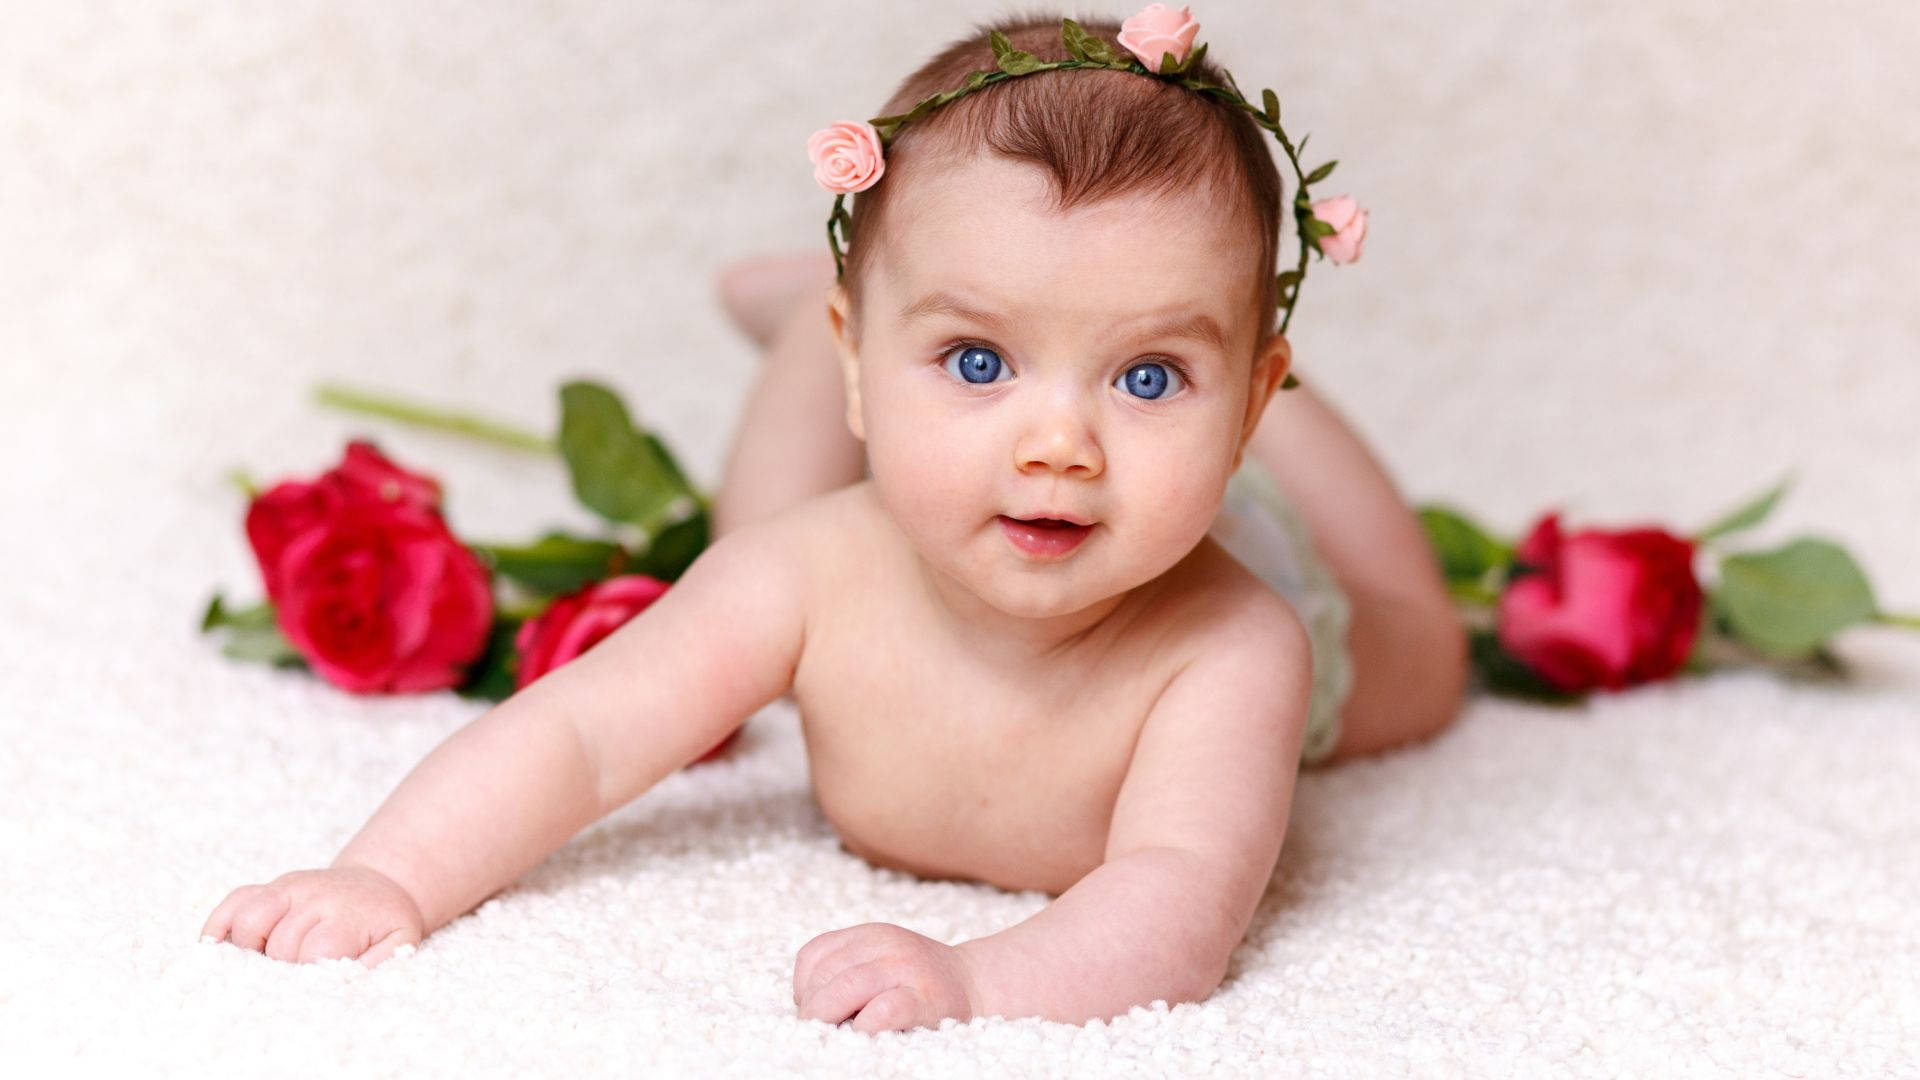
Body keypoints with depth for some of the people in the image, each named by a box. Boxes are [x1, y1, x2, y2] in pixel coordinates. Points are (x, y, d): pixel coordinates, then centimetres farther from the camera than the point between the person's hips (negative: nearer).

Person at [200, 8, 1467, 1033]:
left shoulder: (1233, 650, -51)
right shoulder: (821, 579, -45)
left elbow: (1183, 905, -63)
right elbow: (578, 734, -41)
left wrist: (978, 980, -82)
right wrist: (386, 880, -57)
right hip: (929, 577, 1)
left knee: (1416, 666, 31)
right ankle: (812, 318, 49)